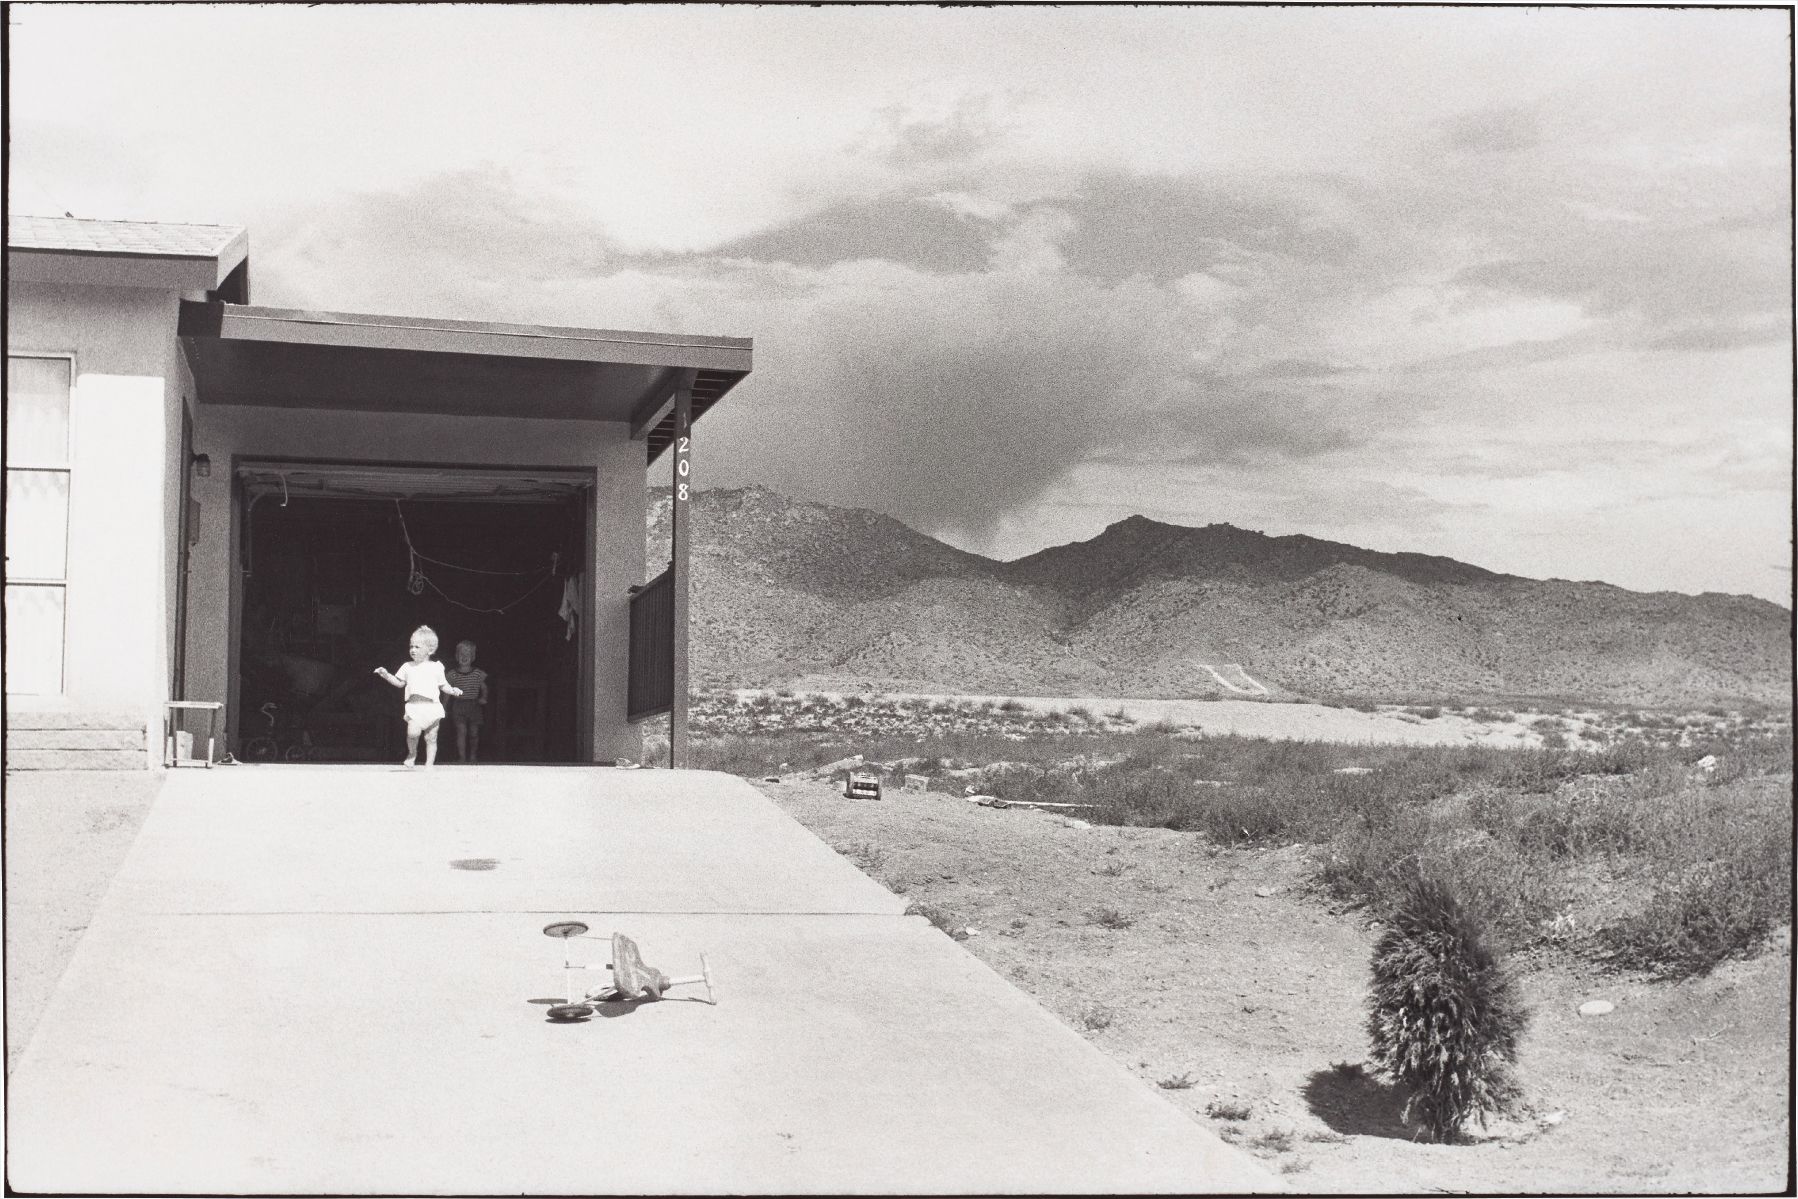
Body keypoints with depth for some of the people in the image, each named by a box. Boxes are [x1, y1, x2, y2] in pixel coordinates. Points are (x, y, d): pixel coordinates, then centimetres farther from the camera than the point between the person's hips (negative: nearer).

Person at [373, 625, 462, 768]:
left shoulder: (436, 667, 5)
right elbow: (399, 683, 18)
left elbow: (443, 685, 11)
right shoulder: (408, 667, 10)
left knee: (431, 738, 2)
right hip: (414, 707, 1)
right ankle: (412, 754, 9)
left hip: (432, 707, -1)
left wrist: (452, 691, -5)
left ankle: (429, 764, 12)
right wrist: (386, 675, 6)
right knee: (413, 732, -19)